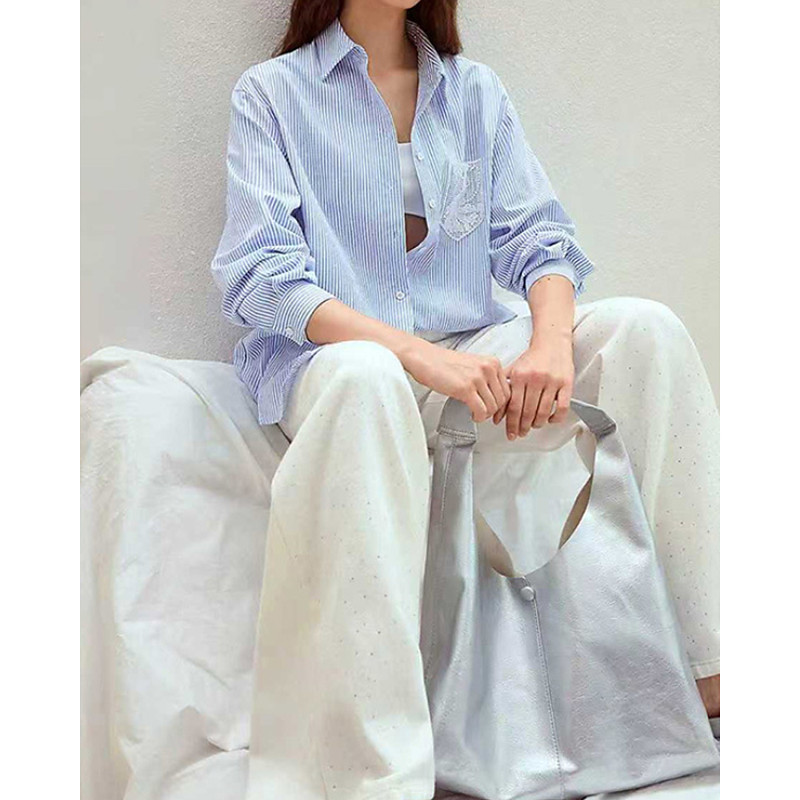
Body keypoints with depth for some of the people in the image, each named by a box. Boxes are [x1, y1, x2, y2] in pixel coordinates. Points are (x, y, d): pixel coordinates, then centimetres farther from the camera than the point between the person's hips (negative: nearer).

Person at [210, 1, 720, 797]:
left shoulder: (475, 91, 15)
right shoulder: (271, 94, 2)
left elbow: (537, 238, 7)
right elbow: (258, 278, -10)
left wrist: (552, 343, -17)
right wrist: (419, 355, -24)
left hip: (464, 355, 5)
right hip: (321, 359, -4)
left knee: (644, 327, -18)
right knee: (365, 379, -39)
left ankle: (712, 667, -17)